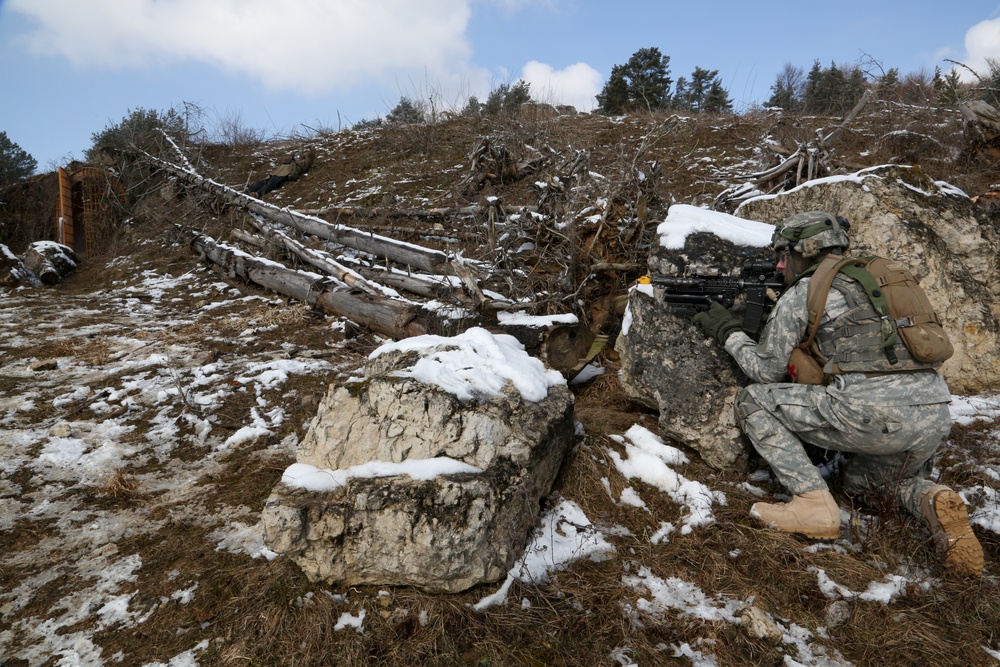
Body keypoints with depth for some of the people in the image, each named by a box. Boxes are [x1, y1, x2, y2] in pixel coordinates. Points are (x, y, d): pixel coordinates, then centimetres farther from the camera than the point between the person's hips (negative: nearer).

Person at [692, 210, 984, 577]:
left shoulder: (799, 294, 3)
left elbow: (767, 371, 8)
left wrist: (729, 332, 22)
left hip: (871, 414, -8)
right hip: (936, 416, 8)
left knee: (753, 401, 6)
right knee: (863, 483, 35)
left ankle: (813, 505, 1)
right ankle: (935, 502, 3)